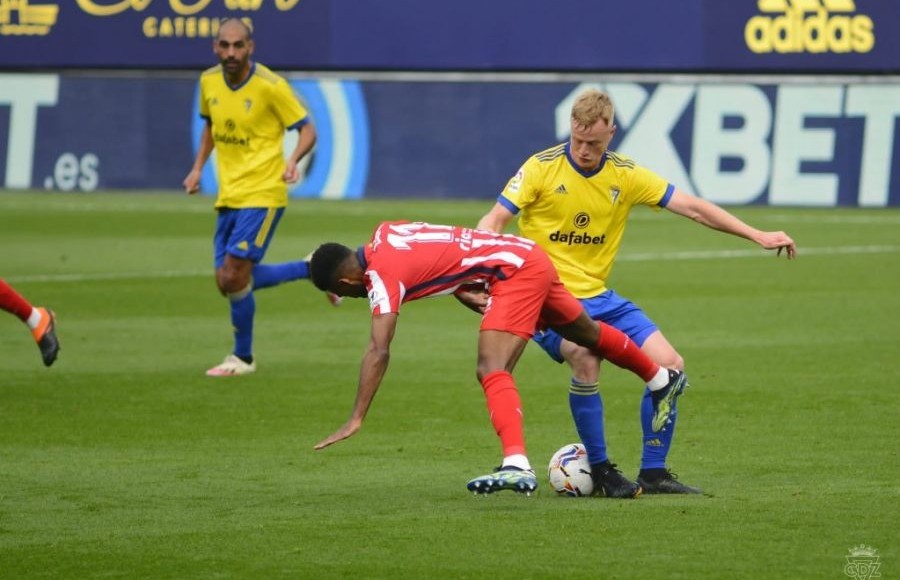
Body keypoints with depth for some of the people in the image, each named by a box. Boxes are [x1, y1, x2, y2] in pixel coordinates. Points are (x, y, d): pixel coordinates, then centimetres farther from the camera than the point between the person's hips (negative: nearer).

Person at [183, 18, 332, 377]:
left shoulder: (269, 86, -14)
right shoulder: (209, 82, 4)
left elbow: (307, 130, -8)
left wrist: (293, 160, -27)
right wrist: (198, 167, 10)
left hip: (262, 194, -7)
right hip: (229, 196, 7)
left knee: (234, 278, -12)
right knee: (227, 282, 6)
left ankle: (243, 358, 9)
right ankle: (313, 269, 23)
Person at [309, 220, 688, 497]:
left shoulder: (380, 276, -21)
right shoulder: (384, 233, 3)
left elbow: (378, 352, -29)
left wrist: (356, 420, -31)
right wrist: (464, 293, 2)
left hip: (514, 270, -10)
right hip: (529, 257, 10)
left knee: (492, 370, -24)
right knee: (586, 334, 31)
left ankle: (517, 466, -41)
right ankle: (664, 380, 53)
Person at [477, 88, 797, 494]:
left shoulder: (625, 175, 3)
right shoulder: (542, 168, -8)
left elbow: (691, 207, 4)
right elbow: (493, 222, -8)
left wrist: (757, 236, 0)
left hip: (597, 297, 5)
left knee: (669, 365, -6)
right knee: (585, 358, -33)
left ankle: (653, 473, 6)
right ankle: (599, 471, -17)